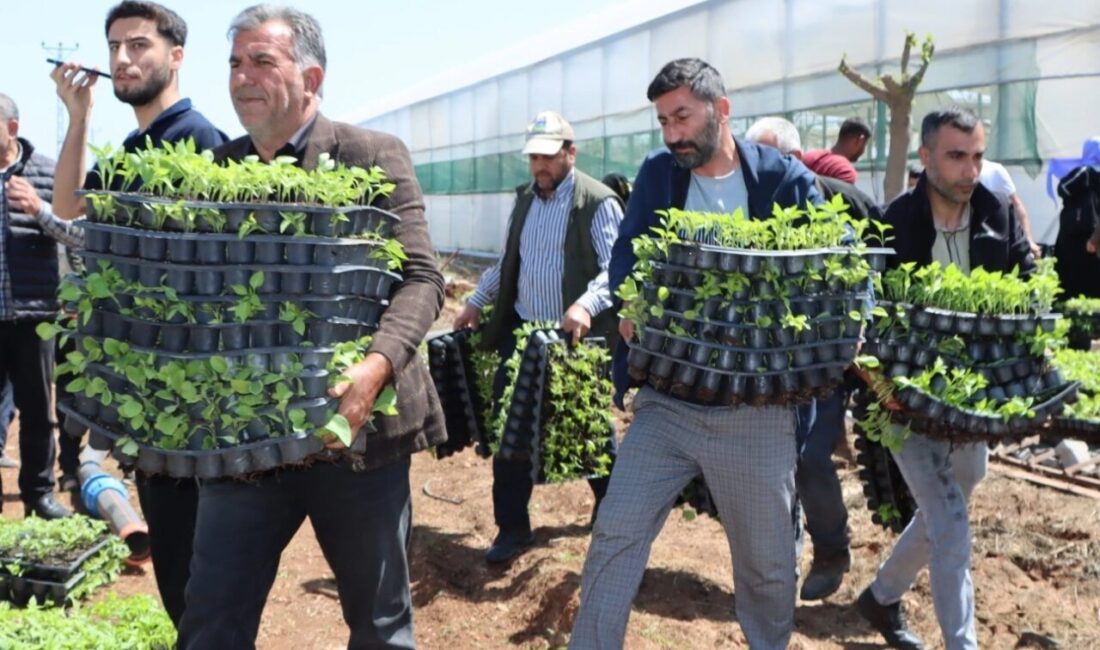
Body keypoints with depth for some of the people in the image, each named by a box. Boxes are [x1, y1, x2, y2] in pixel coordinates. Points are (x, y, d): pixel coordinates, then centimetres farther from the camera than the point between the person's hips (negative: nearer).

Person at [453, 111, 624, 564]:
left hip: (577, 338, -5)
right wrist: (476, 302, 15)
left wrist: (587, 305, -35)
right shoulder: (525, 197, 11)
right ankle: (512, 527, 15)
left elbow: (614, 270, -18)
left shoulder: (599, 203, -11)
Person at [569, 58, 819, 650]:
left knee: (769, 564, 12)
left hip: (758, 408, -2)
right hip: (667, 398, 2)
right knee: (614, 537, -1)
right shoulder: (657, 174, 7)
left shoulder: (785, 179, -3)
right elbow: (626, 256, 1)